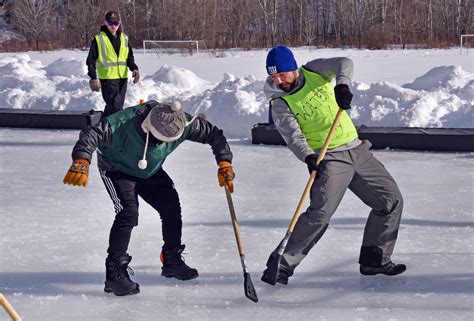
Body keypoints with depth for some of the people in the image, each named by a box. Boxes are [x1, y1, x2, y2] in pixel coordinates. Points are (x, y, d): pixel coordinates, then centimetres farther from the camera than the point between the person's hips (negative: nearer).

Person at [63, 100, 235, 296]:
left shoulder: (180, 124, -28)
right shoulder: (124, 123, -41)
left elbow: (212, 133, -16)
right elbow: (91, 134, -45)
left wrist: (224, 164, -23)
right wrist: (81, 162, -61)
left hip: (150, 172, 5)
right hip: (116, 169, -5)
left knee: (171, 207, 0)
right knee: (128, 212, -23)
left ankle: (172, 261, 24)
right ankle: (114, 273, -15)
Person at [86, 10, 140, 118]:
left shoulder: (124, 38, 12)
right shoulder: (99, 39, -3)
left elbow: (129, 57, 18)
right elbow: (91, 60, -3)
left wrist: (134, 69, -2)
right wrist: (93, 77, -12)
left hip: (122, 78, 6)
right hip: (107, 78, -6)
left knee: (117, 106, 9)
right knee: (115, 106, -15)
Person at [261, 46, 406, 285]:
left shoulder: (314, 70, 1)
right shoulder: (280, 104, -7)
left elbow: (343, 64, -13)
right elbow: (294, 136, -18)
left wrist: (342, 85, -33)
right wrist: (308, 157, -36)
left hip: (357, 150, 5)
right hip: (328, 160, -5)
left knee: (391, 200, 6)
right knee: (320, 213, -22)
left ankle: (374, 260, 18)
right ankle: (280, 265, -13)